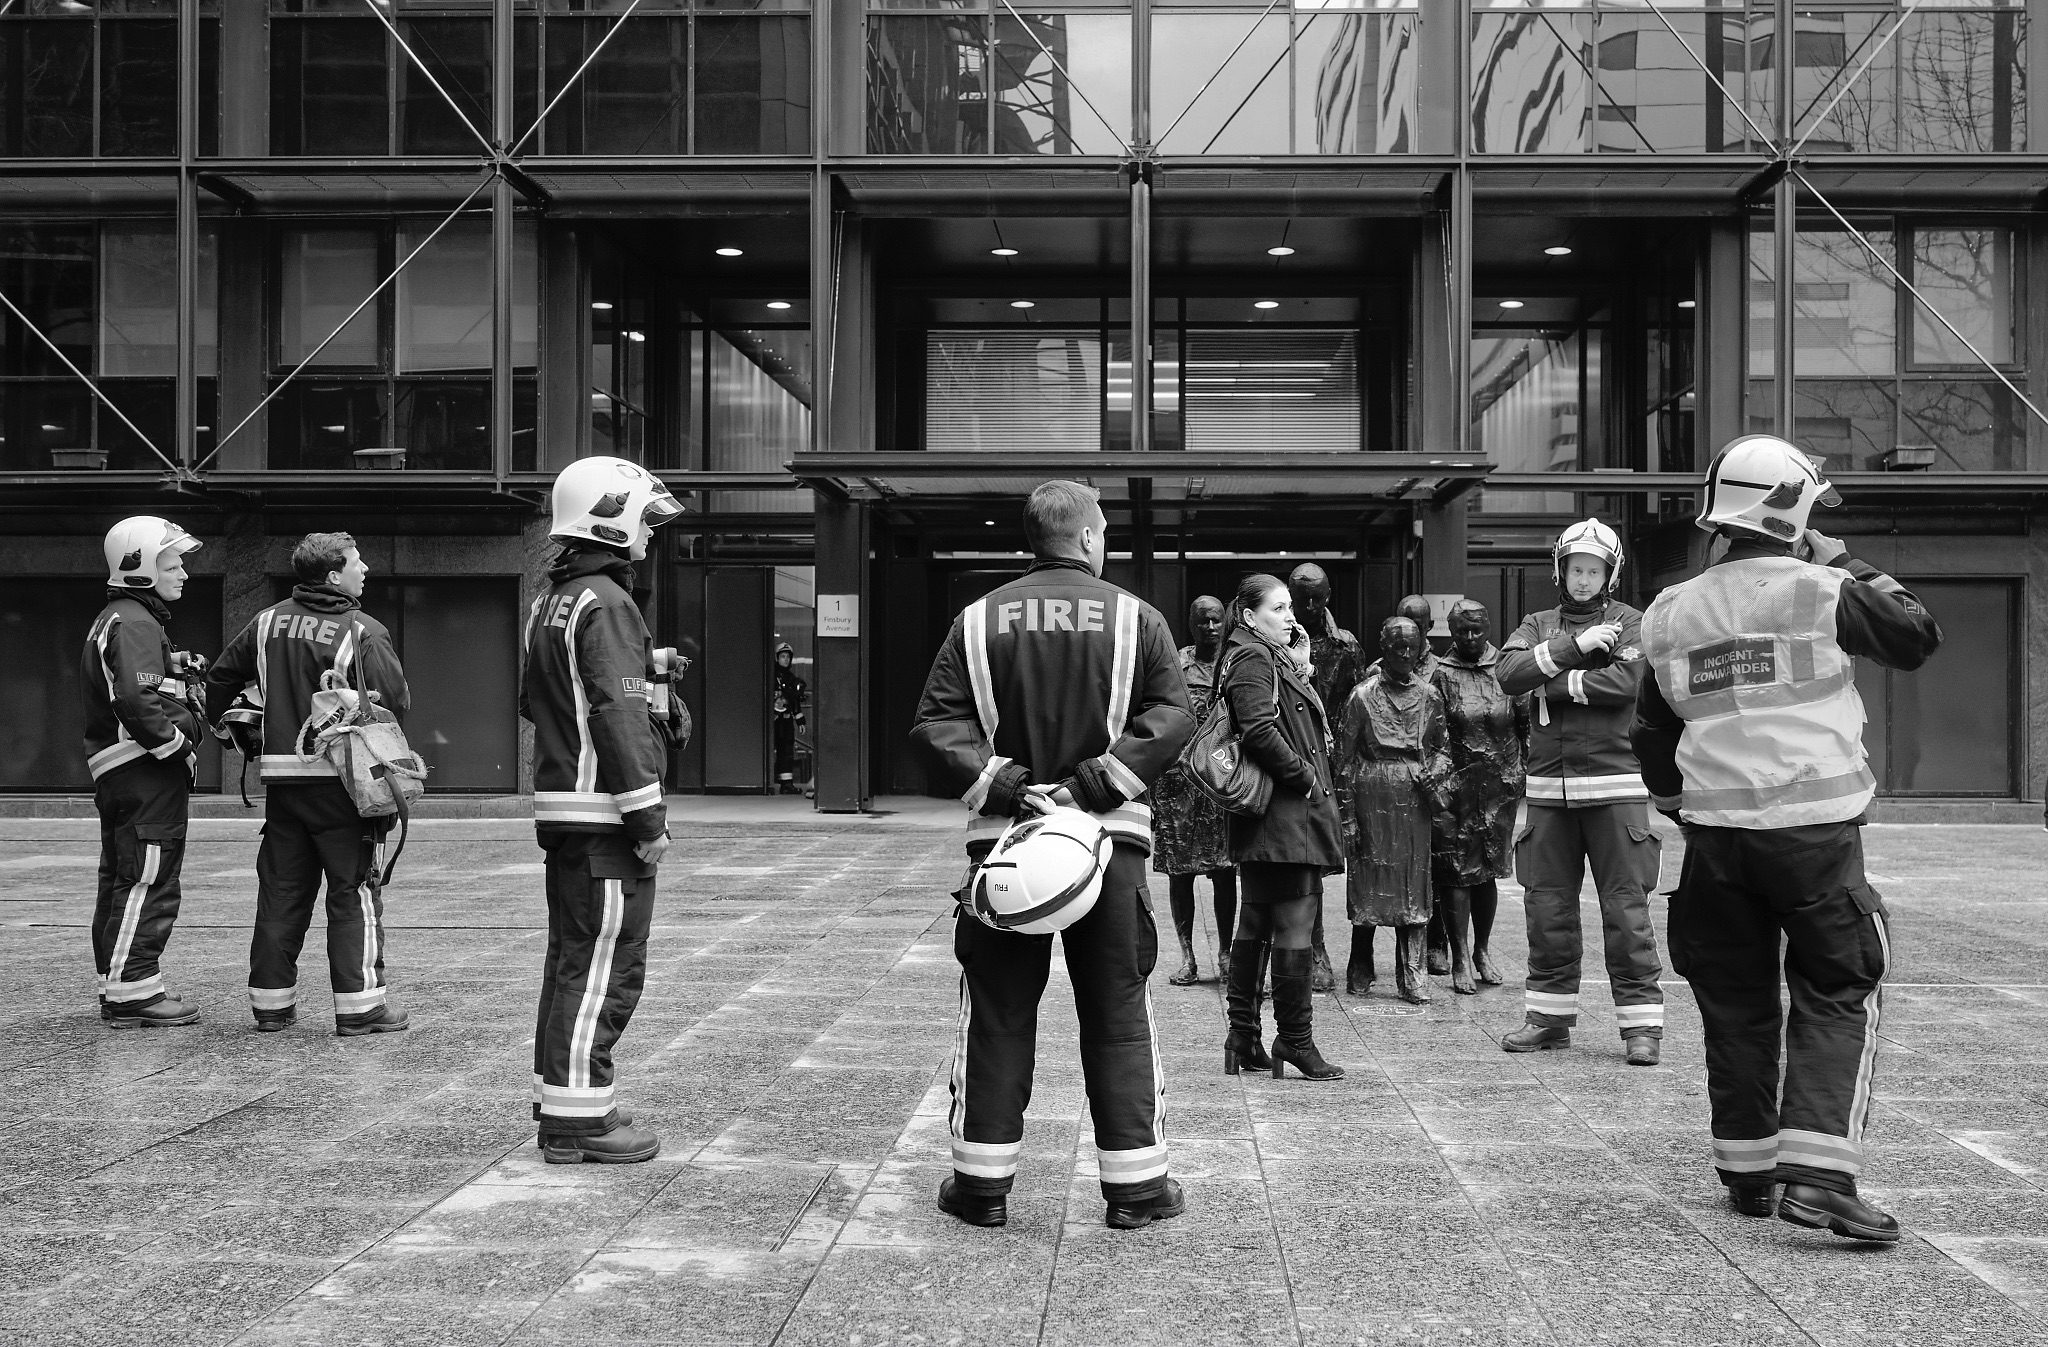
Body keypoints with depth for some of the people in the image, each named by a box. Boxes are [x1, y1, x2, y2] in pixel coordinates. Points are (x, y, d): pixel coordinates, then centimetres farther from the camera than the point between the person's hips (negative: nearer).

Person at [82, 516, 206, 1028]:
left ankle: (118, 985, 23)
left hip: (120, 775, 11)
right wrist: (175, 742, -16)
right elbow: (136, 700, -26)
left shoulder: (116, 620, 22)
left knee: (122, 881, 15)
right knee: (148, 882, -8)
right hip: (147, 774, -11)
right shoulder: (135, 624, -13)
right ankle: (132, 991, -6)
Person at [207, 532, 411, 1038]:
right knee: (353, 892, 1)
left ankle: (272, 1002, 18)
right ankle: (360, 1005, 1)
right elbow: (396, 701, -16)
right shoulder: (363, 632, -12)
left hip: (282, 776, 6)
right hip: (342, 778, -5)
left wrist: (224, 723, 35)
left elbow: (221, 676, 17)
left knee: (280, 892, 12)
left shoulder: (268, 622, 8)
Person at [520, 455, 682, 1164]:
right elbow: (620, 717, -20)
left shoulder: (550, 603, 16)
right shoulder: (605, 604, -15)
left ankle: (559, 1110, 23)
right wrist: (649, 818, -18)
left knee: (571, 959, 15)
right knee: (604, 967, -4)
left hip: (559, 805, 10)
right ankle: (579, 1119, 1)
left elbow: (532, 701, 25)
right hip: (604, 813, -10)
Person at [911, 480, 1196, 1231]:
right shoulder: (1135, 618, 1)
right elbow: (1173, 717, -8)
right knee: (1118, 1014, 7)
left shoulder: (980, 620, 5)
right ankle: (1135, 1186, 12)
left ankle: (982, 1182, 13)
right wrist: (1099, 780, -11)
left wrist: (1001, 782, -9)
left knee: (996, 1014, 9)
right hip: (1111, 838, -1)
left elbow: (935, 724, -3)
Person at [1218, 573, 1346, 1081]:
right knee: (1294, 925, -8)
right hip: (1284, 814, -11)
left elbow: (1300, 725, 18)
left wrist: (1301, 668, 10)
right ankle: (1295, 1039, -3)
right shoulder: (1252, 659, -10)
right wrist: (1304, 775, -14)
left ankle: (1243, 1036, 19)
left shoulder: (1274, 658, 21)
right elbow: (1259, 731, -23)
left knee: (1255, 925, 13)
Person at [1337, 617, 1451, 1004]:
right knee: (1370, 875, 2)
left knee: (1414, 879, 1)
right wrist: (1347, 817, -6)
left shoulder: (1430, 696, 8)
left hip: (1415, 796, 3)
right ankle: (1360, 968, 16)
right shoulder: (1363, 696, -2)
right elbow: (1345, 758, -2)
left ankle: (1411, 973, 5)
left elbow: (1442, 747, 19)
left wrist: (1435, 772, -4)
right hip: (1372, 792, -3)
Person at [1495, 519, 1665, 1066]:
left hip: (1614, 782, -4)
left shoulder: (1629, 622, 3)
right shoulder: (1539, 624, 14)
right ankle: (1549, 1016, 19)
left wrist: (1550, 683, -9)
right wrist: (1573, 646, -12)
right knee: (1547, 903, 8)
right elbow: (1507, 673, -5)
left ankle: (1641, 1021, 3)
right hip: (1548, 784, 4)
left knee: (1626, 904, -4)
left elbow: (1626, 680, -16)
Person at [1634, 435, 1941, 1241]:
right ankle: (1819, 1174, -7)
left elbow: (1653, 736, 15)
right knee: (1837, 999, 5)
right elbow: (1918, 638, 6)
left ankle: (1747, 1172, 24)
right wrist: (1845, 566, 13)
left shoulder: (1672, 615, 7)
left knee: (1736, 1002, 14)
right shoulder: (1817, 592, -9)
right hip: (1815, 832, -4)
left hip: (1717, 834, 4)